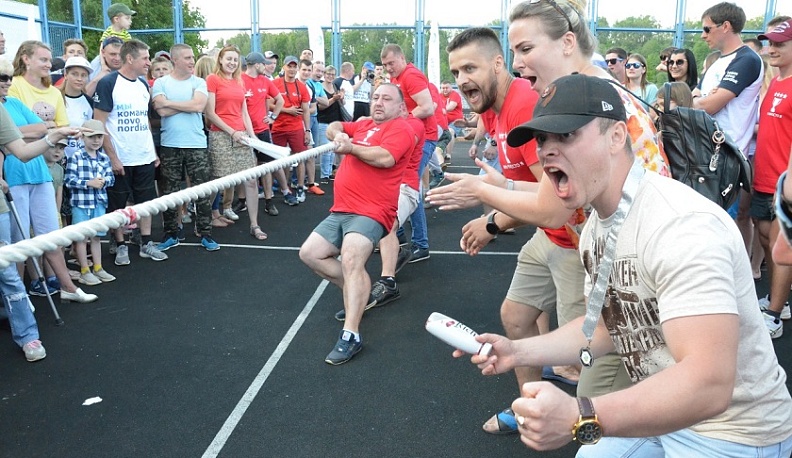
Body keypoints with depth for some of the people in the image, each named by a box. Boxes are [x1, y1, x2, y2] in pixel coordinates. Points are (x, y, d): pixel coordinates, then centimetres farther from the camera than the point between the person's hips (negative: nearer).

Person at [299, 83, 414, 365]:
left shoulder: (399, 128, -3)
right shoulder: (364, 124, 20)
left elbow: (386, 158, -21)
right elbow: (333, 128, 25)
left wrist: (351, 147, -12)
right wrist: (338, 134, 1)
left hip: (371, 213, -9)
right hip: (341, 211, 9)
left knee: (351, 259, -30)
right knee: (309, 253, 8)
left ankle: (350, 335, -31)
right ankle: (356, 290, 20)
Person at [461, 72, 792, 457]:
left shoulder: (680, 225, -30)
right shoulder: (597, 226, -1)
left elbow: (709, 383, -36)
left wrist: (579, 419, -47)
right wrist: (518, 352, 0)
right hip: (657, 411, 7)